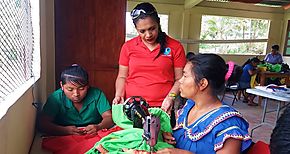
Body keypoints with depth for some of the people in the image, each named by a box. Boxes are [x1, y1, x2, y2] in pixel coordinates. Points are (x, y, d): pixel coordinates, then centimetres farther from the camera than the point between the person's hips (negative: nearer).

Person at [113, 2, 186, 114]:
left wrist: (171, 97, -14)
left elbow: (180, 79, 2)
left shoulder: (175, 47, 0)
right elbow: (122, 77, 11)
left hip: (163, 108, -1)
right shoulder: (128, 47, 5)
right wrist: (119, 95, -5)